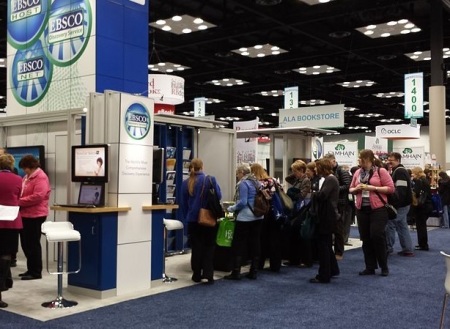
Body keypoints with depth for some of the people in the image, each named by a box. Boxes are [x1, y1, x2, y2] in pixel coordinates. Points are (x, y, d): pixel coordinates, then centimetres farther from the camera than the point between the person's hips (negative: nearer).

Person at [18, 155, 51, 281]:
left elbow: (38, 196, -24)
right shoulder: (27, 177, 16)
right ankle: (31, 269, 24)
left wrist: (19, 201, -20)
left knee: (33, 244, -3)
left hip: (35, 215, -9)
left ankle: (36, 272, 6)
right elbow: (21, 192, 25)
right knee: (26, 243, 14)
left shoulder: (41, 177, -14)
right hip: (25, 215, 9)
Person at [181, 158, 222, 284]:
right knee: (209, 247, 9)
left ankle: (197, 275, 16)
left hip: (193, 220, 2)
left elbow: (183, 204, 6)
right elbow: (219, 196, -7)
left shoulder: (186, 183, 0)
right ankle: (208, 275, 4)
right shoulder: (210, 180, -10)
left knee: (196, 247, 12)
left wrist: (186, 217, 16)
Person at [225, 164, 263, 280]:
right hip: (258, 217, 8)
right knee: (255, 244, 8)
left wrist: (231, 208, -4)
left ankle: (236, 272, 1)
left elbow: (242, 202, -18)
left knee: (238, 245, -1)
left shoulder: (243, 184, -10)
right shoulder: (256, 182, 13)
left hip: (245, 217, -8)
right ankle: (253, 272, 12)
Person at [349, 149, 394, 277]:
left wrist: (372, 187, -16)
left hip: (378, 209, -5)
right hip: (362, 209, 5)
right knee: (365, 238, 7)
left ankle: (384, 267, 8)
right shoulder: (357, 173, 11)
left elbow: (390, 188, -8)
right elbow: (351, 189, 17)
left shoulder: (381, 171, -4)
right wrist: (356, 189, -6)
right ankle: (370, 267, 17)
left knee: (377, 236, -8)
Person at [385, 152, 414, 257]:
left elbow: (400, 191, -26)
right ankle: (407, 250, 15)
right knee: (402, 226, 12)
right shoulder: (398, 171, 18)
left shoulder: (399, 172, -17)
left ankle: (388, 248, 2)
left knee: (390, 224, -5)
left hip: (399, 205, -11)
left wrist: (394, 203, -26)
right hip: (402, 204, 11)